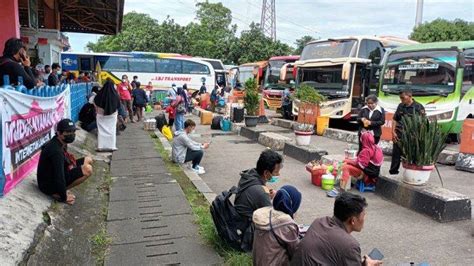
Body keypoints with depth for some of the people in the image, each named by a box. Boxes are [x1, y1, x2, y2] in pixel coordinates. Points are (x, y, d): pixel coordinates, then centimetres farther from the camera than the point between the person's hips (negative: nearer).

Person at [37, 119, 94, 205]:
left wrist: (70, 164, -1)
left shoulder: (60, 143, 1)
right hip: (48, 185, -10)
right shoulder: (56, 150, -29)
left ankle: (62, 190, 5)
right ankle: (58, 193, -10)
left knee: (88, 160, 9)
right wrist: (64, 197, -20)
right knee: (87, 169, -23)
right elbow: (59, 176, -28)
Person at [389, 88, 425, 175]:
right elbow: (395, 119, 12)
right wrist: (393, 132, 2)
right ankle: (393, 172, 20)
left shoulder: (418, 107, -4)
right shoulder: (400, 106, 10)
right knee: (396, 154, 9)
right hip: (398, 135, 4)